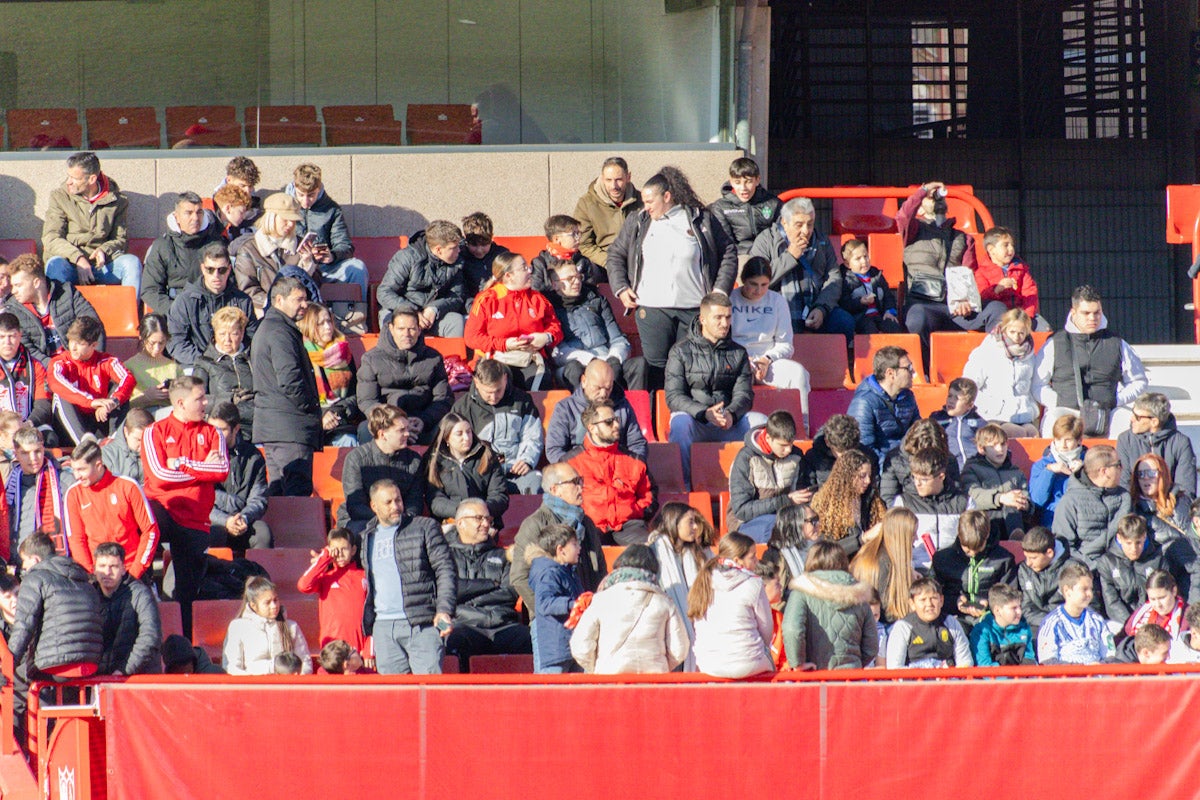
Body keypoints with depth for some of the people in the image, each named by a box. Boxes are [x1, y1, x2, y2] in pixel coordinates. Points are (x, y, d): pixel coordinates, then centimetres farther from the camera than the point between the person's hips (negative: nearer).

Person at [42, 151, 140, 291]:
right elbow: (51, 239, -3)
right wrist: (78, 258, -20)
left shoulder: (117, 201, 9)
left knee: (132, 262, -27)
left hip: (102, 264, 2)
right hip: (70, 262, -1)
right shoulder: (59, 197, 5)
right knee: (56, 264, -36)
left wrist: (104, 250, -11)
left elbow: (120, 239, 13)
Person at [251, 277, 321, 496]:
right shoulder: (280, 332, -14)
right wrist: (310, 405, -9)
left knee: (279, 491, 11)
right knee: (297, 492, -14)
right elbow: (290, 379, -22)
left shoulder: (266, 328, 21)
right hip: (290, 426, -11)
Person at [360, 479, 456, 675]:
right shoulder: (367, 537, 18)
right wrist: (366, 621, 13)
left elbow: (445, 570, 0)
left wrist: (444, 610, -12)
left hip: (422, 624, -4)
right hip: (383, 627, 4)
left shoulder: (425, 527, 5)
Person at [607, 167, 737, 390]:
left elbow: (729, 253, 12)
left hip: (694, 307, -1)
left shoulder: (701, 220, 6)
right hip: (652, 307, 1)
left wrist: (720, 290, 2)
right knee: (656, 364, -3)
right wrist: (621, 288, 6)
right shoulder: (638, 222, 13)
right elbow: (616, 255, 19)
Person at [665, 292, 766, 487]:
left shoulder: (738, 353, 13)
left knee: (760, 421, -24)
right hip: (695, 422, -3)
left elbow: (744, 394, 3)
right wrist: (705, 413, -25)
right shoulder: (681, 352, 3)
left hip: (730, 423, 3)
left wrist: (730, 414, -22)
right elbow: (673, 397, -7)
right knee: (681, 421, -36)